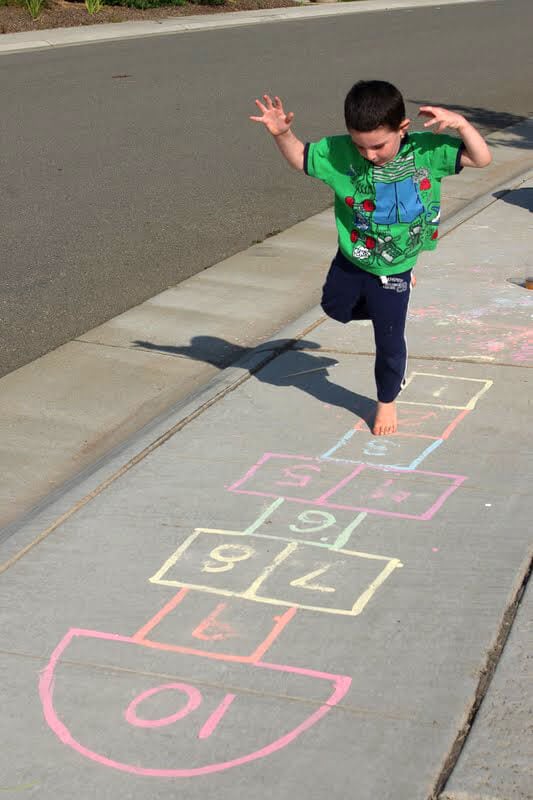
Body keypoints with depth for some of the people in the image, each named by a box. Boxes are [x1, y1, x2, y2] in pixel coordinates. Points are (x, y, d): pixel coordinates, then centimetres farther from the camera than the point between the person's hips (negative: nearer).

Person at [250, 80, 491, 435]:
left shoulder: (427, 151, -23)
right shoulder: (339, 152, -20)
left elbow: (482, 158, -20)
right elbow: (300, 157, -4)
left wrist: (460, 124, -36)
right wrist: (282, 133, -24)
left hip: (392, 270, -2)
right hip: (350, 260, 3)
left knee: (389, 341, 8)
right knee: (335, 308, 26)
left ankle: (387, 401, 33)